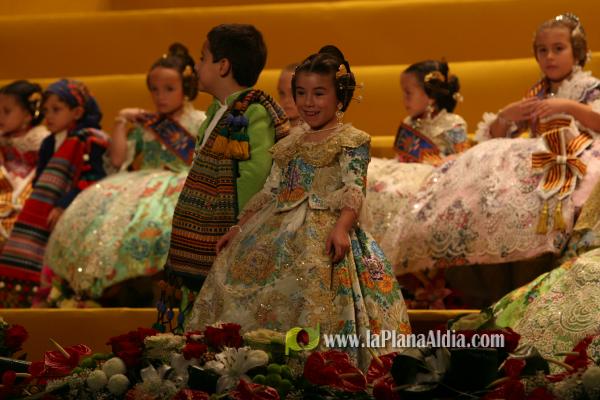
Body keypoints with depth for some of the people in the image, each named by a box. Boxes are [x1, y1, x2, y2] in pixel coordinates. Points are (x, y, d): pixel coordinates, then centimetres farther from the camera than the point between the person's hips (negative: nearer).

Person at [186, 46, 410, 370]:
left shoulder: (351, 141, -1)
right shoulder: (292, 142, 20)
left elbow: (354, 190, -13)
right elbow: (271, 191, 22)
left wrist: (341, 227, -30)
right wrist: (239, 228, 16)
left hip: (323, 233, -7)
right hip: (279, 232, 7)